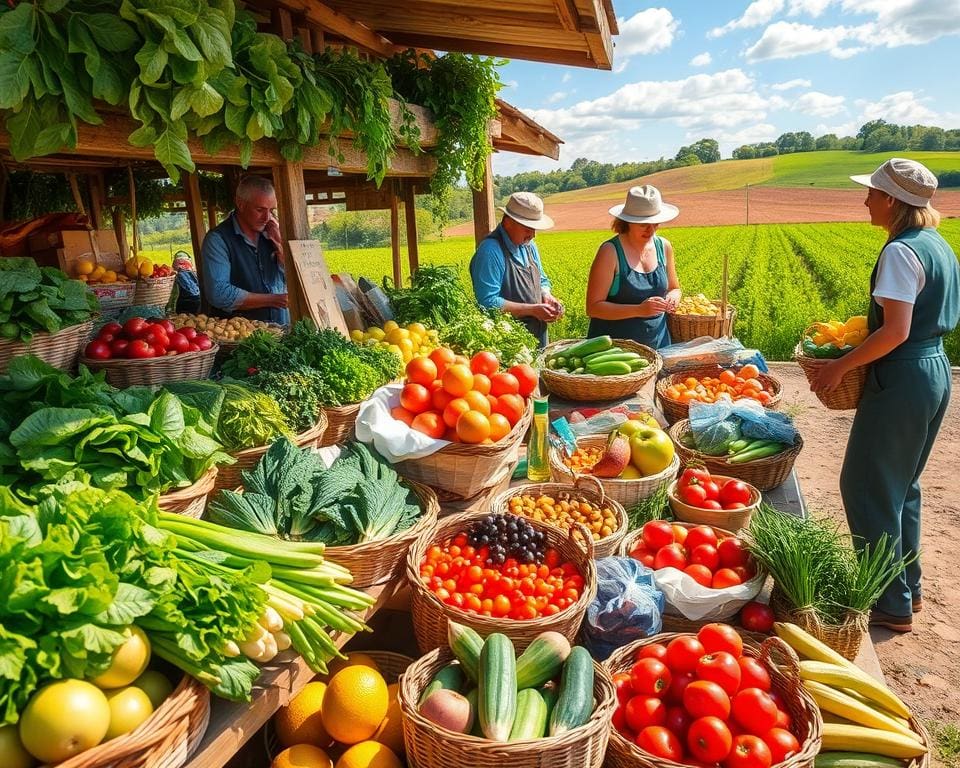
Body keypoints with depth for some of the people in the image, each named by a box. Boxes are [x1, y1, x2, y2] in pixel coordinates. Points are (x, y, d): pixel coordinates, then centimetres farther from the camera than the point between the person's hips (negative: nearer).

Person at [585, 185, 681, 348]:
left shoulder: (664, 247, 3)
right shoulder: (610, 252, -14)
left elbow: (674, 288, 18)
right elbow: (593, 308, -16)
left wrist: (672, 297, -6)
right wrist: (639, 310, -25)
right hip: (613, 346, -4)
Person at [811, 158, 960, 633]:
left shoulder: (900, 251, -18)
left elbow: (896, 332, -24)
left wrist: (841, 366, -17)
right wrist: (865, 331, 18)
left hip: (902, 379, -10)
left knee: (866, 486, 2)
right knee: (902, 484, 20)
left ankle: (892, 605, 12)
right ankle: (908, 585, 33)